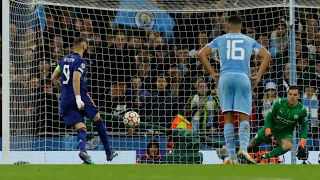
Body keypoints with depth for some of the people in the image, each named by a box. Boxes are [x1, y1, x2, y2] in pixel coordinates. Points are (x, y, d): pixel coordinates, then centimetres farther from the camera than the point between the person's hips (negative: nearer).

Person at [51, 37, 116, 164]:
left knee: (81, 128, 0)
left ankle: (82, 150, -29)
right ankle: (108, 152, 16)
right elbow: (76, 79, -22)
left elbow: (53, 79, 17)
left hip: (65, 100, 6)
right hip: (81, 97, -6)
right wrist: (78, 98, -27)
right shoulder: (80, 61, -7)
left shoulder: (64, 59, 15)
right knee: (98, 120, 12)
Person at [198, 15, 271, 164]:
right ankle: (243, 147, -24)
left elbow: (201, 53, 8)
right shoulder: (249, 41, 18)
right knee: (244, 117, 0)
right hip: (243, 78, 0)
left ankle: (232, 155, -3)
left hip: (225, 78, 0)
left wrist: (212, 74, 9)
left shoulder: (220, 40, 17)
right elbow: (267, 55, 9)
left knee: (228, 118, 3)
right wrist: (258, 77, 7)